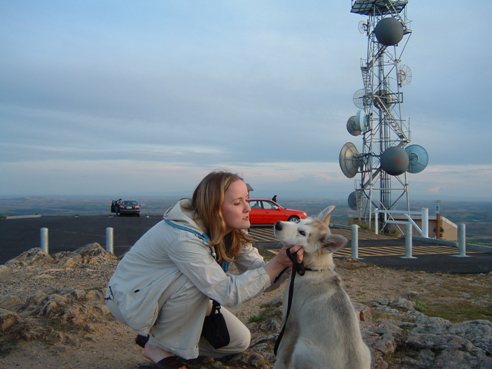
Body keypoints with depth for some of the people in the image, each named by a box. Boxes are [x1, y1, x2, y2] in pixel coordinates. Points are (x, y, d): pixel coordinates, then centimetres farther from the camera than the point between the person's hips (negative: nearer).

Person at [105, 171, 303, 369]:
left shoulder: (232, 232, -11)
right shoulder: (182, 237, -35)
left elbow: (260, 271, -11)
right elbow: (228, 292, -37)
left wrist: (288, 262, -30)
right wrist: (278, 263, -41)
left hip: (170, 295, 8)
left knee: (239, 341, 1)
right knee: (195, 279, -35)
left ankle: (156, 333, 14)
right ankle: (159, 346, -10)